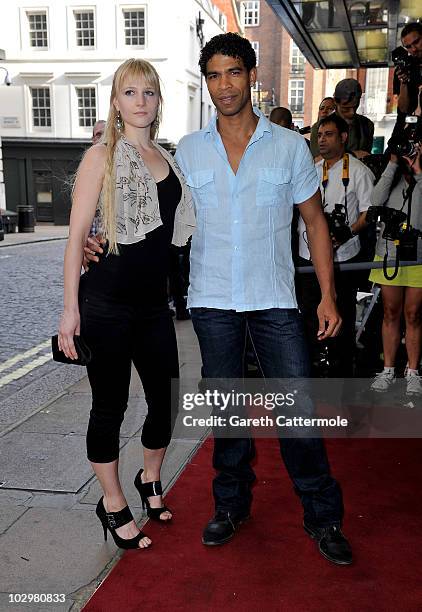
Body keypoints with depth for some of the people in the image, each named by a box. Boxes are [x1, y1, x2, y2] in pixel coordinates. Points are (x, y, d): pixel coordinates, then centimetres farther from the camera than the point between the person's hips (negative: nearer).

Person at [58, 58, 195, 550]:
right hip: (106, 302, -5)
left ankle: (150, 481, 38)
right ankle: (112, 503, 26)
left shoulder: (167, 159, 13)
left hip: (154, 302, 6)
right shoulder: (102, 157, -4)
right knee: (110, 406, 6)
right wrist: (71, 308, -12)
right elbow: (77, 235, -7)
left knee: (165, 401, 11)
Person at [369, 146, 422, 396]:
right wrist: (393, 164, -8)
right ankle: (388, 370, 18)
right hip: (389, 252, 2)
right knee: (391, 314, 9)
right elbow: (376, 201, -9)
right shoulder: (393, 174, 8)